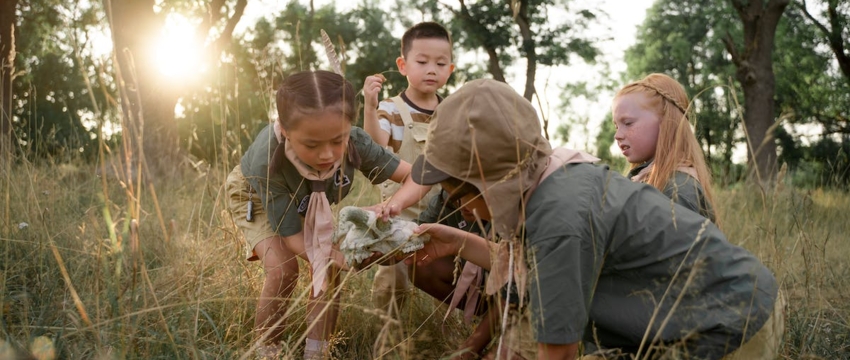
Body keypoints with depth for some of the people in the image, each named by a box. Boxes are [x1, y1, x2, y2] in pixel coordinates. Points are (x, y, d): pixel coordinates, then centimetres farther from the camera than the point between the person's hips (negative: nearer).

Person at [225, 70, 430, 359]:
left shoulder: (355, 143, -37)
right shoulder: (266, 163, -44)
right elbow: (295, 240, -35)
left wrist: (392, 206, -52)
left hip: (309, 204, 3)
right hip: (255, 197, -3)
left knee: (329, 266, -13)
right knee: (283, 268, -21)